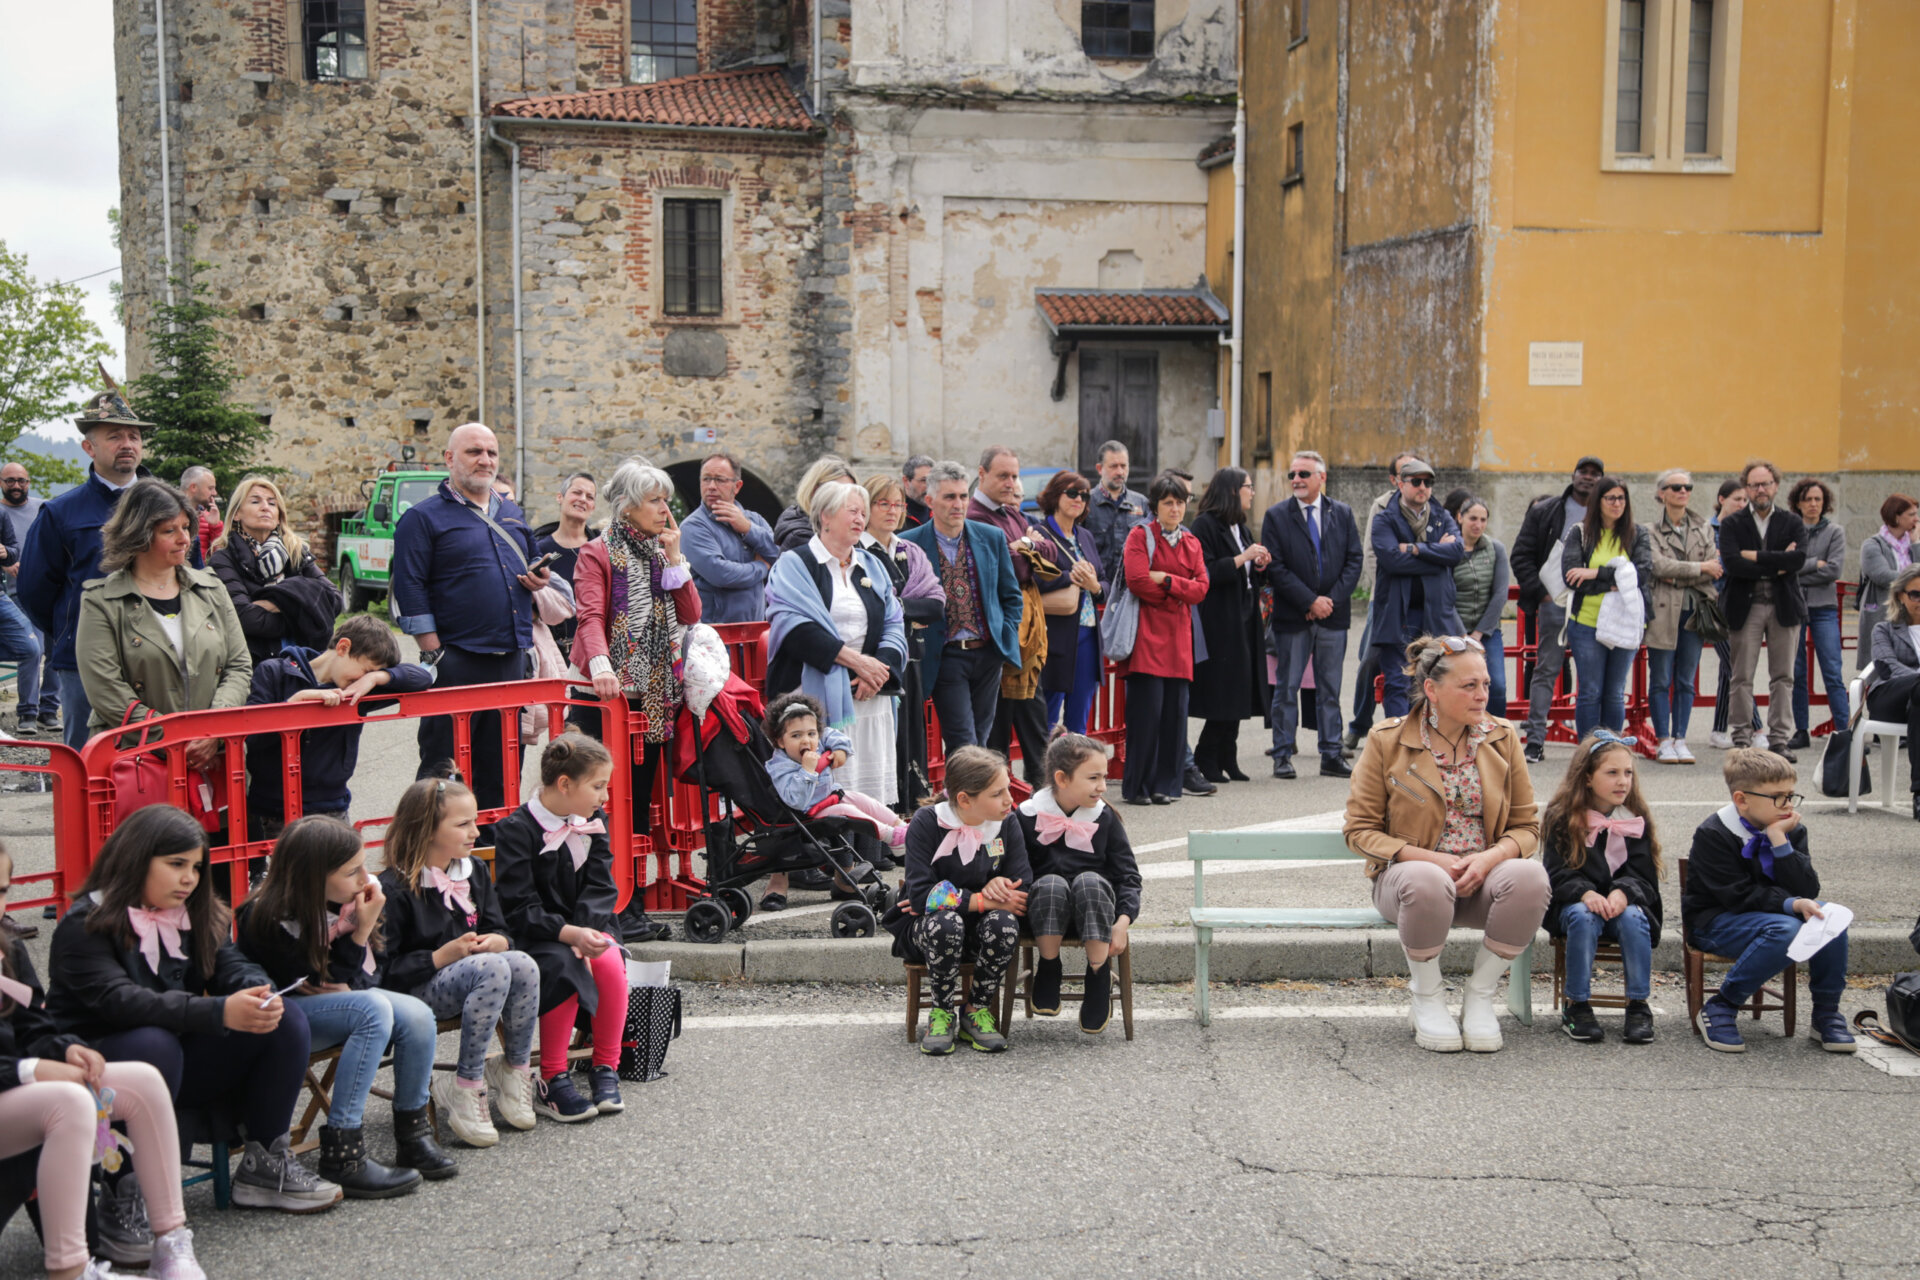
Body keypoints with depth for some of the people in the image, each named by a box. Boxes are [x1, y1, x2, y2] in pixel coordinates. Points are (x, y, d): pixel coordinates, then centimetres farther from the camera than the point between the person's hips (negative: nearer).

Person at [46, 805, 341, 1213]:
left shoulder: (198, 915, 9)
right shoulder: (85, 926, -14)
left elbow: (232, 965, -2)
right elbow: (119, 1000, -29)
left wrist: (262, 996, -28)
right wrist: (219, 1013, -40)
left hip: (179, 1060, 7)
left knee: (286, 1022, -11)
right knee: (154, 1043, -39)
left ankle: (265, 1165, -5)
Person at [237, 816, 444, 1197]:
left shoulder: (344, 902, -2)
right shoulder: (268, 920, -23)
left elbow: (370, 972, 7)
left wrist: (352, 984, -16)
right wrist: (360, 931, -26)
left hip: (341, 999, 7)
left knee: (417, 1016, -19)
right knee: (374, 1009, -32)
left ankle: (413, 1135, -5)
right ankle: (342, 1155, -32)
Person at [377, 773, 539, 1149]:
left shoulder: (475, 871, 11)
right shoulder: (394, 889, -11)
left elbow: (498, 929, 14)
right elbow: (388, 971, -14)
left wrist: (496, 942, -11)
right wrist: (444, 956, -23)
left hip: (479, 973, 6)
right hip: (418, 990, -6)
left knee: (523, 964, -27)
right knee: (492, 969, -35)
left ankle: (516, 1068, -8)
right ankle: (465, 1087, -25)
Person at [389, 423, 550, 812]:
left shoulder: (513, 515, 17)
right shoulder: (424, 518, -2)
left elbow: (531, 561, 31)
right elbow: (409, 590, -7)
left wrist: (540, 579, 6)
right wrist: (434, 654, -13)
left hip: (513, 659, 6)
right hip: (457, 660, -6)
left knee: (502, 766, 11)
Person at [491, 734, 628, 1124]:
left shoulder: (594, 821, 6)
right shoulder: (515, 830, -12)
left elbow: (601, 887, -2)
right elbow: (519, 908, -18)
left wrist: (585, 932, -21)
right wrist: (570, 933, -32)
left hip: (586, 928, 4)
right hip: (534, 936, -4)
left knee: (610, 961, -28)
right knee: (563, 967, -35)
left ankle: (605, 1069, -14)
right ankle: (552, 1082, -22)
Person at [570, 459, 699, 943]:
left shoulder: (663, 552, 17)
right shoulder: (598, 554, -2)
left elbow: (691, 614, 8)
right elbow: (591, 616, -16)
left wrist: (674, 558, -1)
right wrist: (599, 663, -34)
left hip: (656, 690, 6)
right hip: (615, 687, -6)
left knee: (642, 796, 8)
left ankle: (634, 905, 13)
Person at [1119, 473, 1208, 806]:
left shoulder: (1191, 543, 18)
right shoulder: (1140, 536, 2)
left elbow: (1201, 588, 6)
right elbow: (1137, 580, -11)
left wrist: (1166, 580, -8)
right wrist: (1178, 596, -1)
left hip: (1178, 637, 5)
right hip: (1147, 634, -5)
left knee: (1175, 712, 1)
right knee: (1146, 710, -9)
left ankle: (1165, 784, 9)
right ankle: (1136, 786, -1)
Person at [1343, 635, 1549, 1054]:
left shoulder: (1502, 738, 6)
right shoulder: (1386, 740, -2)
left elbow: (1526, 826, 8)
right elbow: (1359, 830, -2)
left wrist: (1490, 858, -15)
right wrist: (1428, 857, -17)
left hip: (1483, 876, 3)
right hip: (1406, 872, -2)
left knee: (1530, 876, -32)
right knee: (1425, 880, -39)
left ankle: (1480, 995, -11)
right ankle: (1427, 996, -11)